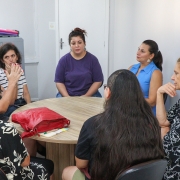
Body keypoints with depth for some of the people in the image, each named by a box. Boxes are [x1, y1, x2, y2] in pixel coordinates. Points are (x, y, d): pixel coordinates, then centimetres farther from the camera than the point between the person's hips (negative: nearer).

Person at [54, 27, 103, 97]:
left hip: (89, 95, 0)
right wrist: (67, 97, -12)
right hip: (67, 95, 0)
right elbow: (59, 82, 2)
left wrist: (86, 96, -10)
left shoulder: (92, 59, 1)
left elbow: (98, 81, 1)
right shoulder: (63, 60, 2)